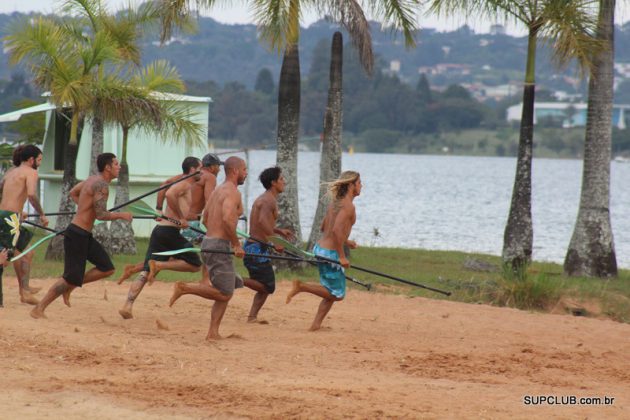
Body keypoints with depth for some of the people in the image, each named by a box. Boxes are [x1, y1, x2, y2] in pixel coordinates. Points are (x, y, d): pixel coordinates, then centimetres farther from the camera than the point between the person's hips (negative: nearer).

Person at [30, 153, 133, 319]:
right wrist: (121, 215, -11)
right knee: (71, 277, -7)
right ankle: (38, 309, 0)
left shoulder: (93, 179, 11)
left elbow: (73, 193, 26)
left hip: (84, 236, 10)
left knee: (107, 269, 9)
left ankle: (68, 288, 15)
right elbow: (101, 215, -25)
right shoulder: (101, 185, -18)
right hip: (77, 235, -10)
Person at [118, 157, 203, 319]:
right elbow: (170, 194, -24)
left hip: (158, 230, 9)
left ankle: (127, 306, -9)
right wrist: (180, 219, -18)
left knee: (145, 273, 1)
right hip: (170, 231, -9)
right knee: (195, 265, 3)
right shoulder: (185, 185, -4)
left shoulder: (186, 187, 26)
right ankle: (159, 265, -9)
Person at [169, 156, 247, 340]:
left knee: (225, 292, 13)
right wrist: (237, 244, -20)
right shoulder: (232, 192, -12)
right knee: (224, 293, -6)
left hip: (208, 241, 10)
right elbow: (227, 218, -28)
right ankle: (184, 288, -11)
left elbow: (205, 219, 23)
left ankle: (213, 332, 8)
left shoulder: (218, 190, 17)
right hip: (219, 245, -10)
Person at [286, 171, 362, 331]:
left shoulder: (335, 202, 12)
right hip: (330, 252, -9)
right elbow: (336, 230, -28)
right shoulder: (348, 206, -16)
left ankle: (316, 324, 14)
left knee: (331, 293, 17)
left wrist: (345, 241, 28)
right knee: (338, 294, 0)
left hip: (320, 248, 9)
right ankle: (301, 286, -7)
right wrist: (342, 256, -23)